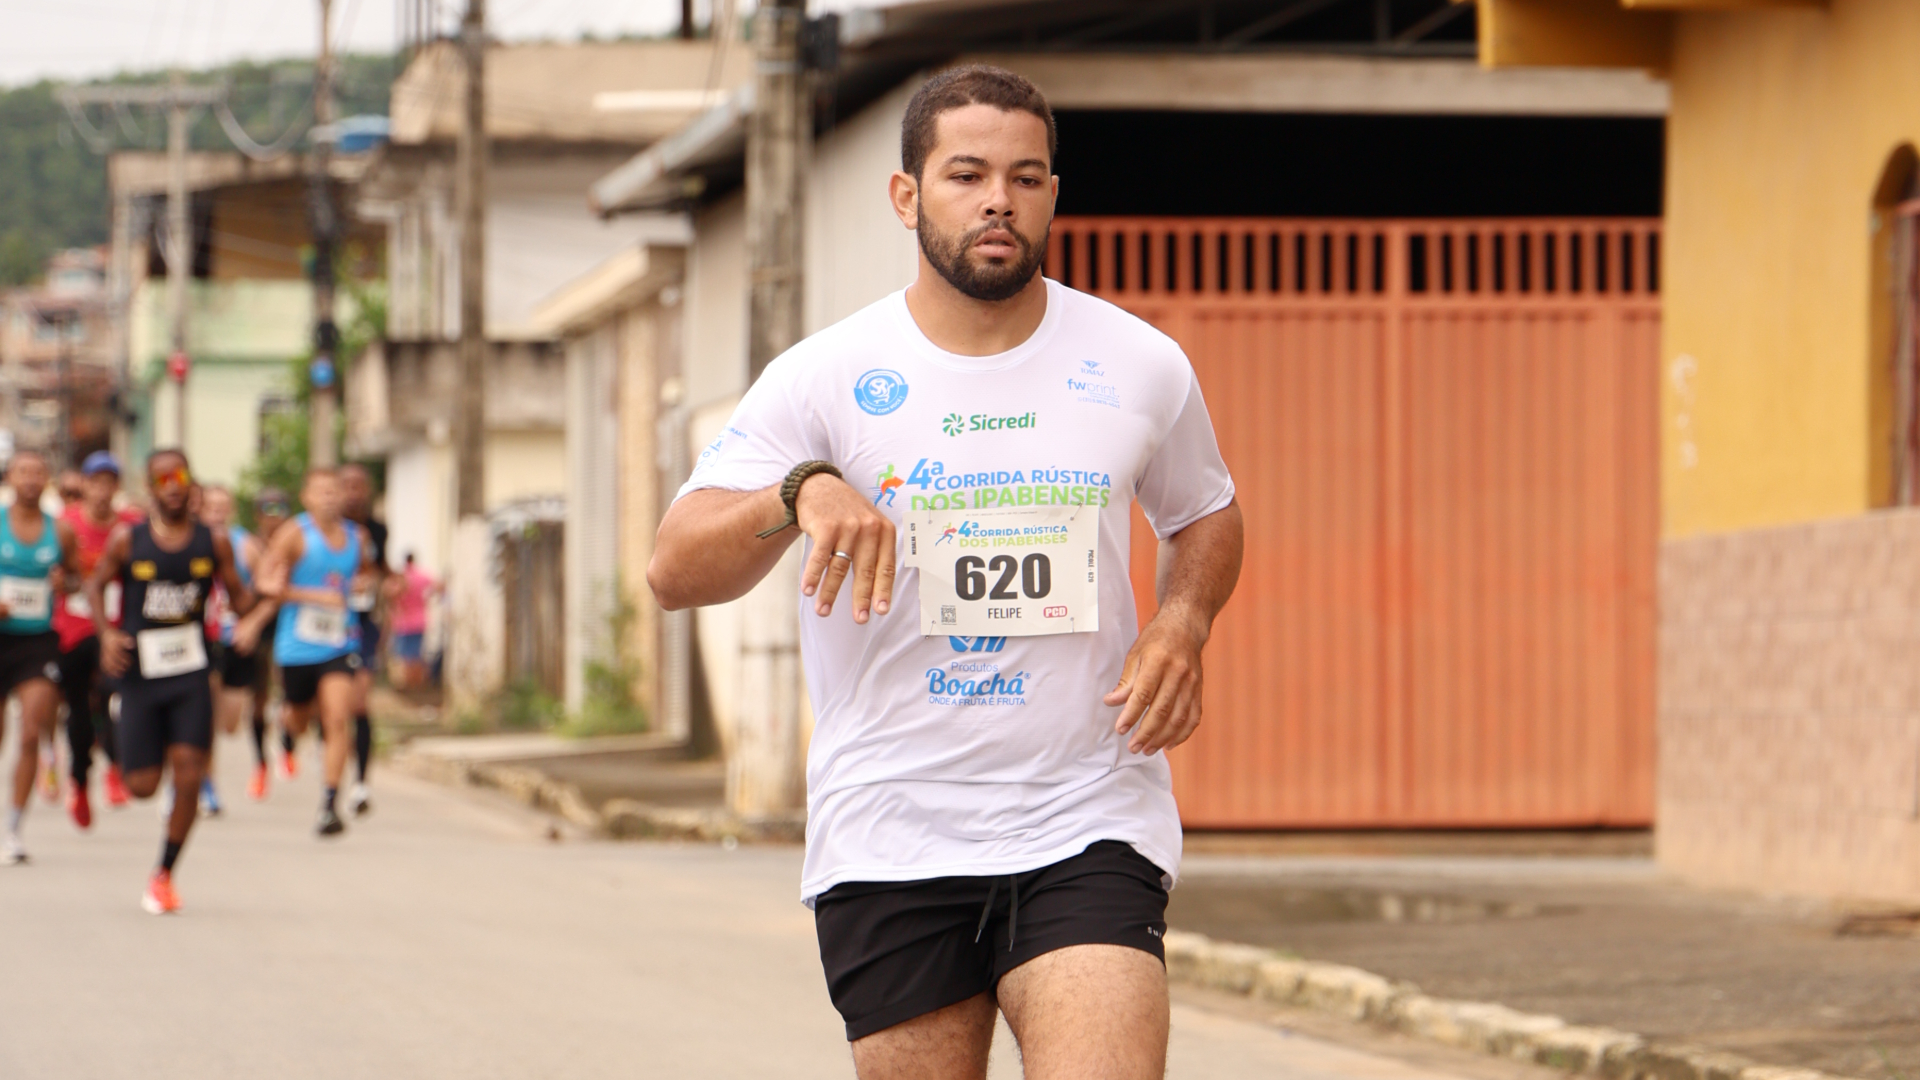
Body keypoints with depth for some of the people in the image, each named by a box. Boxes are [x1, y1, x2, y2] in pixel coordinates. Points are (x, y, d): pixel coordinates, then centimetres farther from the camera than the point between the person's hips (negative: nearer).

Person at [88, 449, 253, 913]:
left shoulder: (213, 542, 2)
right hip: (141, 673, -1)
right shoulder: (127, 540, -1)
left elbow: (237, 594, 9)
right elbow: (96, 585, 9)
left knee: (189, 774, -11)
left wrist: (259, 597, -15)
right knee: (142, 786, -1)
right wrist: (107, 633, -8)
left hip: (191, 672, 1)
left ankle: (164, 875, 4)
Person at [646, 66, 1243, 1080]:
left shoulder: (1141, 367, 5)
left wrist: (1181, 620, 1)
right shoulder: (822, 377, -1)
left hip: (1089, 831, 0)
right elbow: (673, 570, -9)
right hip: (887, 844, 0)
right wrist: (800, 493, -29)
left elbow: (1205, 518, 24)